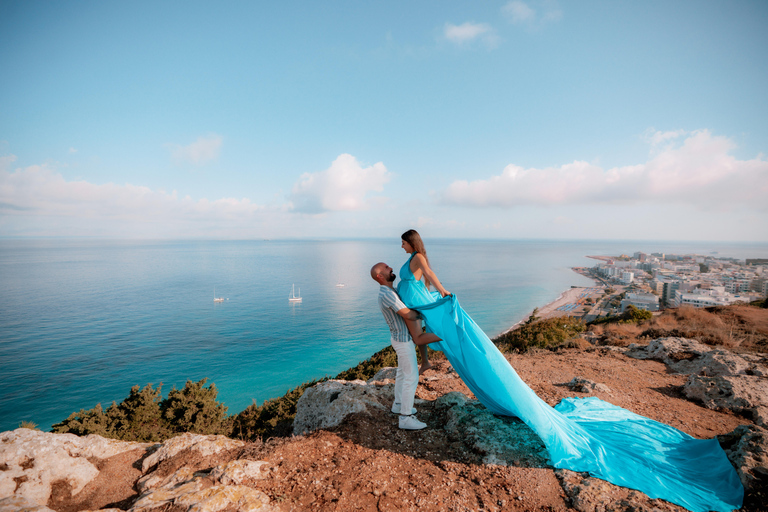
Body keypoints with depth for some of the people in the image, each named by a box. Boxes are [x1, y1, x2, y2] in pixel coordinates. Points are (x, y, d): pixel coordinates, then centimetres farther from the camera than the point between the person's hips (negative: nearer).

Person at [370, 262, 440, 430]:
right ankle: (406, 418, 7)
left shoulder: (390, 291, 4)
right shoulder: (387, 294, -30)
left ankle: (399, 404, 39)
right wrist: (420, 314, -8)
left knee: (402, 372, 23)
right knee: (411, 377, -3)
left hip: (401, 336, 10)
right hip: (403, 341, -10)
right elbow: (408, 315, -30)